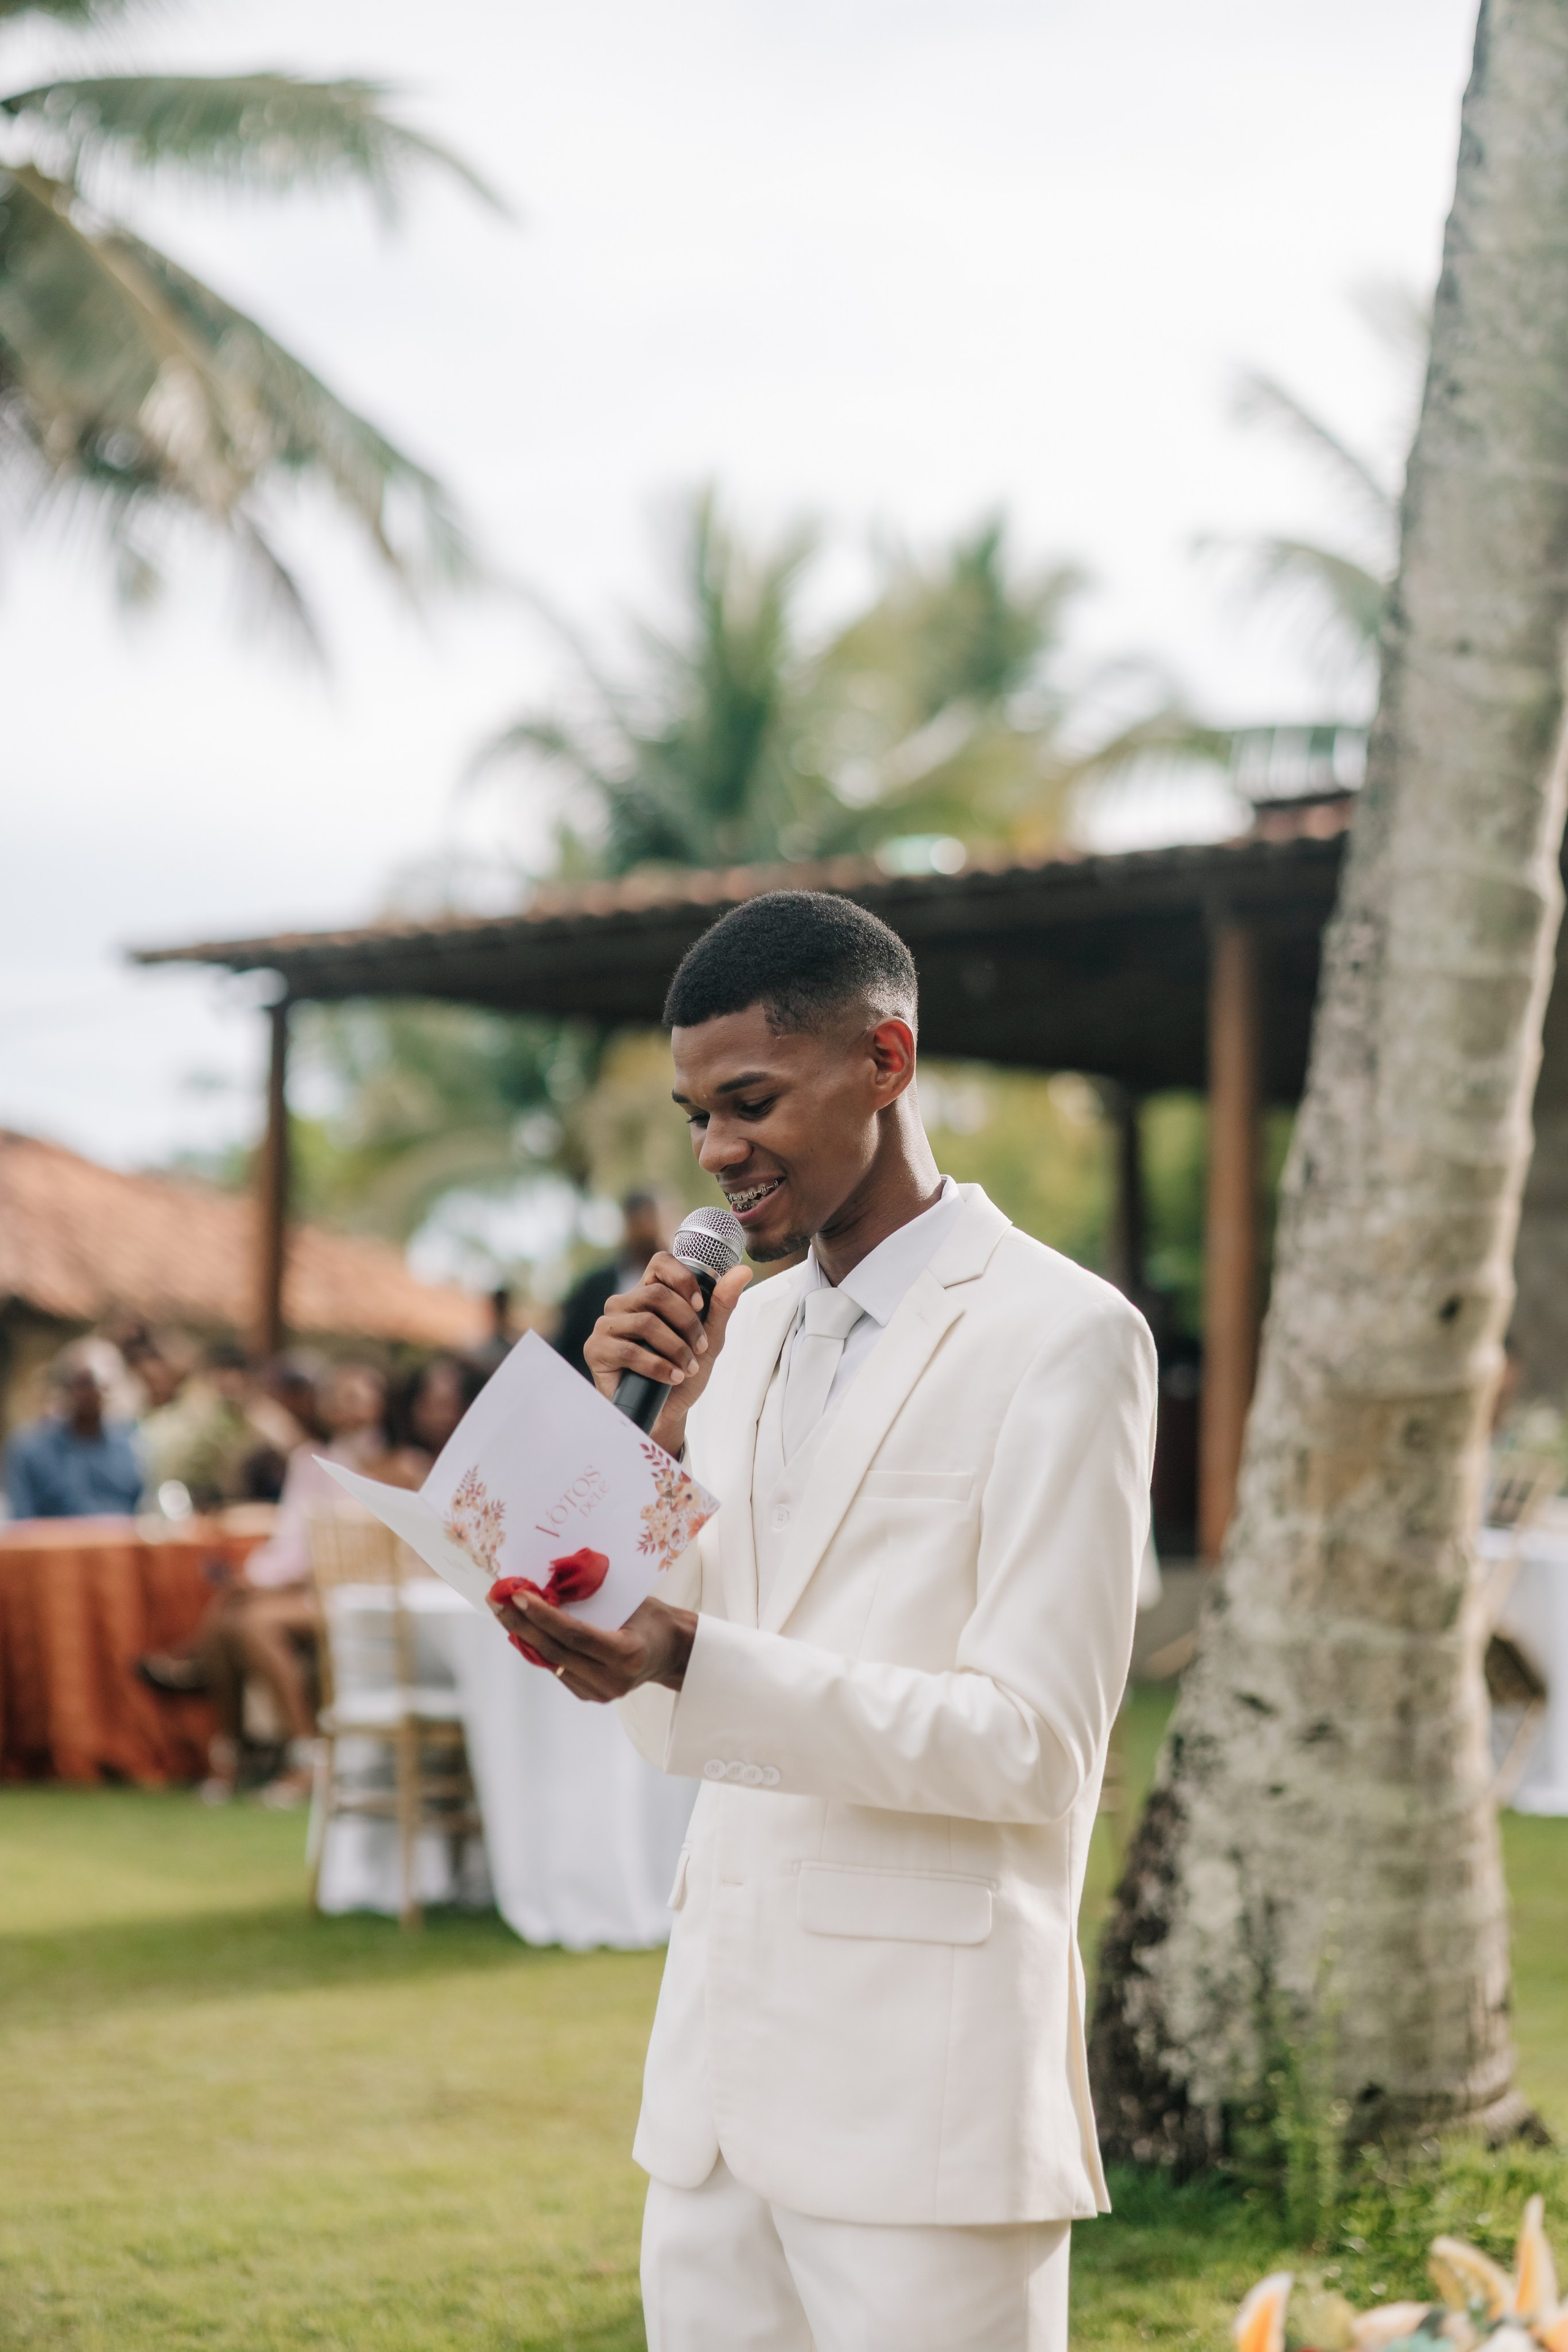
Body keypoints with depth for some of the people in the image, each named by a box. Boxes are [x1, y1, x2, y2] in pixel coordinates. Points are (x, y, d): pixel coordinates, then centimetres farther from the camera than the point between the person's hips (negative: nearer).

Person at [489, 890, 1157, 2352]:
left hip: (926, 2084, -6)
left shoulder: (1062, 1336, -7)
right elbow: (676, 1735, 14)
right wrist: (655, 1435, 1)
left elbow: (1035, 1746, -14)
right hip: (720, 2068, 7)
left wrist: (693, 1661, -24)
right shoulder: (751, 1329, 14)